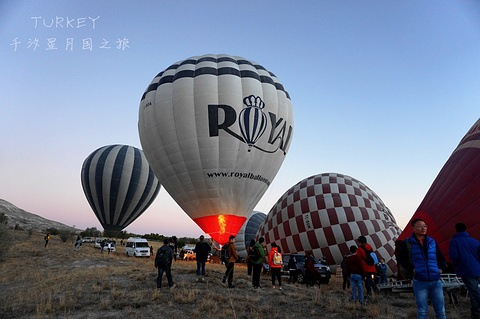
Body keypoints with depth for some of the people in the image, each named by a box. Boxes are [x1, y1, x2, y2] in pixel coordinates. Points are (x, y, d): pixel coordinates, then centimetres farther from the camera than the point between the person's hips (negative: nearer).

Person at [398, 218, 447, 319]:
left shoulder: (432, 242, 12)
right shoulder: (407, 243, 1)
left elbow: (441, 258, 22)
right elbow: (401, 259, 4)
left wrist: (441, 268, 6)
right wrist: (412, 269, -7)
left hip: (436, 281, 3)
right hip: (420, 282, -3)